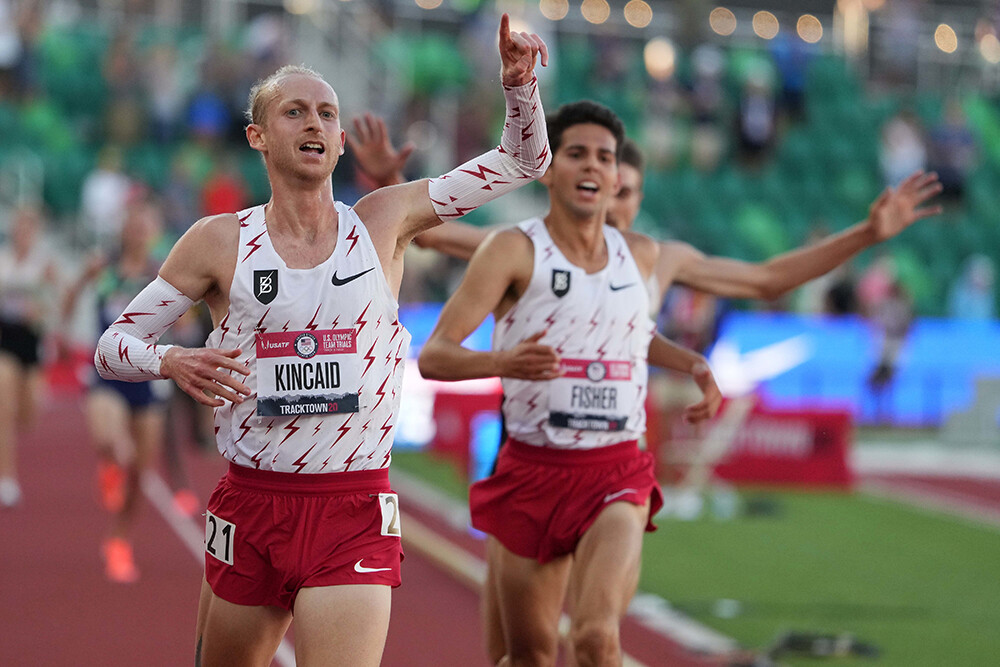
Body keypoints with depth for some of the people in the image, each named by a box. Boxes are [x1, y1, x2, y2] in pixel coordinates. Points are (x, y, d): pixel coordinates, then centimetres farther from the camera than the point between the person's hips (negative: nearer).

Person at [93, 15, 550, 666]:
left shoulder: (384, 222, 3)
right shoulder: (219, 241, 1)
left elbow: (524, 160, 6)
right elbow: (112, 345, 6)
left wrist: (519, 83, -13)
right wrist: (172, 362, -15)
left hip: (356, 513, -1)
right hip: (250, 507, 1)